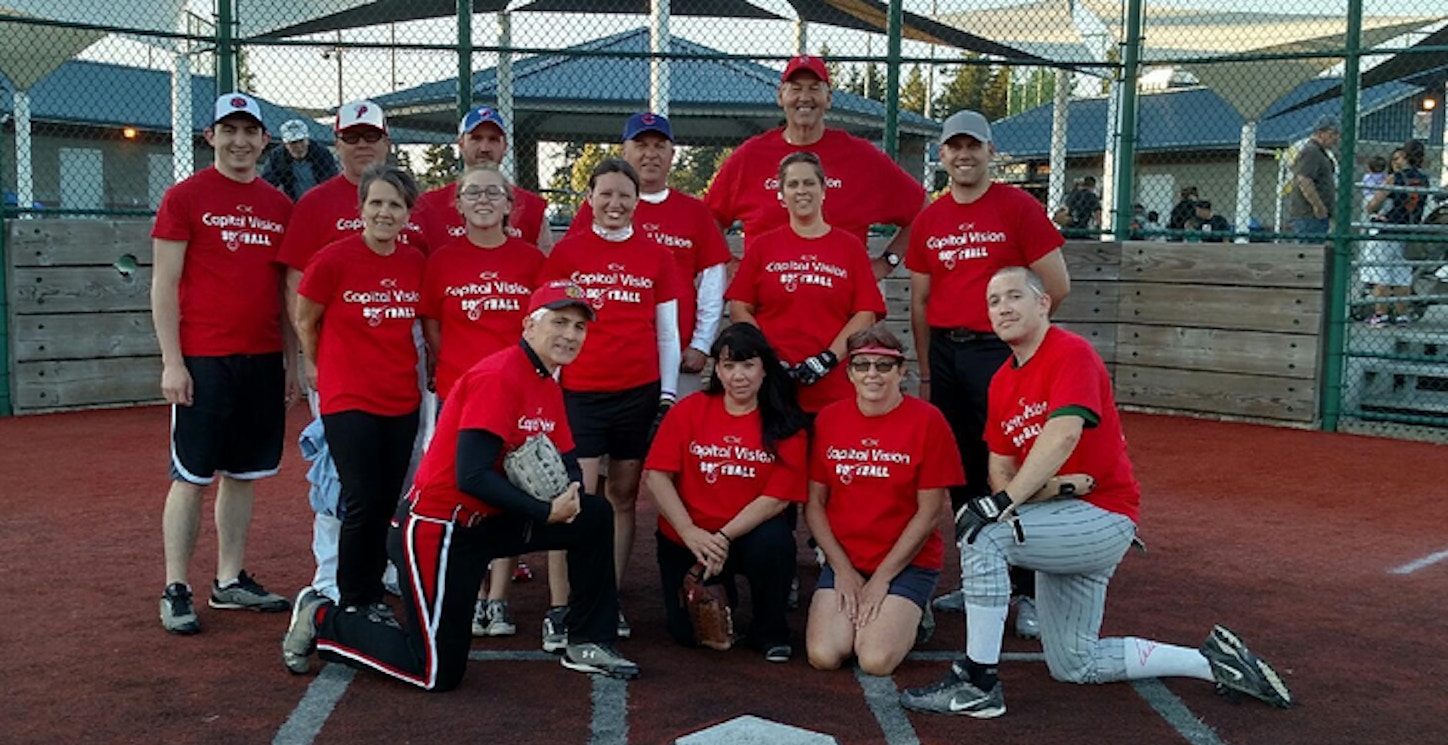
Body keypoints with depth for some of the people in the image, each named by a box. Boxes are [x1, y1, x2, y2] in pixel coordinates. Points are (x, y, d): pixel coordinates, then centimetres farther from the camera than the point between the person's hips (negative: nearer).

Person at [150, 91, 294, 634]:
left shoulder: (280, 206, 12)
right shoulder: (185, 198, -1)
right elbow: (164, 285, -4)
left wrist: (293, 361, 12)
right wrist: (171, 361, -11)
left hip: (263, 360, 5)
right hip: (202, 360, -5)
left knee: (244, 473, 10)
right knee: (192, 476, -1)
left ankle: (230, 582, 21)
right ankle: (175, 591, 7)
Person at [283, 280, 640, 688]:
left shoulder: (548, 387, 9)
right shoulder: (498, 377, -20)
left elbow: (568, 464, 11)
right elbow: (473, 475, -27)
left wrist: (568, 493, -13)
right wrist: (547, 512, -23)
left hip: (485, 526, 9)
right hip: (435, 528, -9)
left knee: (595, 516, 2)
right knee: (439, 674, -4)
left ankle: (588, 644, 11)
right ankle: (322, 620, 15)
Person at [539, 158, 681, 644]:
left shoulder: (655, 257, 8)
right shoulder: (566, 252, 4)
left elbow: (667, 332, 11)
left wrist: (668, 394, 6)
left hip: (639, 393, 2)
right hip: (580, 392, -2)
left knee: (624, 497, 6)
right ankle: (563, 607, -3)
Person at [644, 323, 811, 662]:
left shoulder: (786, 426, -5)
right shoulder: (689, 410, -2)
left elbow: (778, 497, -12)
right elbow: (656, 475, -7)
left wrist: (724, 537, -23)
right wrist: (691, 533, -19)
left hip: (749, 535, -1)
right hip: (687, 539, 1)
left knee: (774, 542, -34)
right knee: (689, 632, -9)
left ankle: (768, 632, -5)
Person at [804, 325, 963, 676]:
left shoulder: (927, 420, -8)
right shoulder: (829, 419, 2)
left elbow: (930, 512, -8)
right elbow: (814, 504, 3)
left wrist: (882, 578, -10)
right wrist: (842, 569, -6)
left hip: (907, 563, -3)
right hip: (843, 561, 3)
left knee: (876, 660, -22)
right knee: (823, 656, -18)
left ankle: (909, 615, 10)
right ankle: (854, 613, 14)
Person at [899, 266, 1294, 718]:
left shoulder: (1072, 354, -15)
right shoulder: (1001, 382, 11)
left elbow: (1064, 434, -30)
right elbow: (1001, 462, 11)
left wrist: (1005, 502, -36)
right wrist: (1005, 498, -12)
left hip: (1104, 515, -10)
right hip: (1064, 529, 10)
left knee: (982, 533, -28)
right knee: (1075, 665, 12)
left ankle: (977, 682, -20)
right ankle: (1211, 661, 25)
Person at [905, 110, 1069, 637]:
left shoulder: (1018, 208, -3)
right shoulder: (928, 221, 12)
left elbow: (1057, 286, -5)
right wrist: (925, 373, 13)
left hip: (999, 351, -5)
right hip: (945, 352, 6)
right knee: (961, 472, 10)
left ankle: (1030, 593, -2)